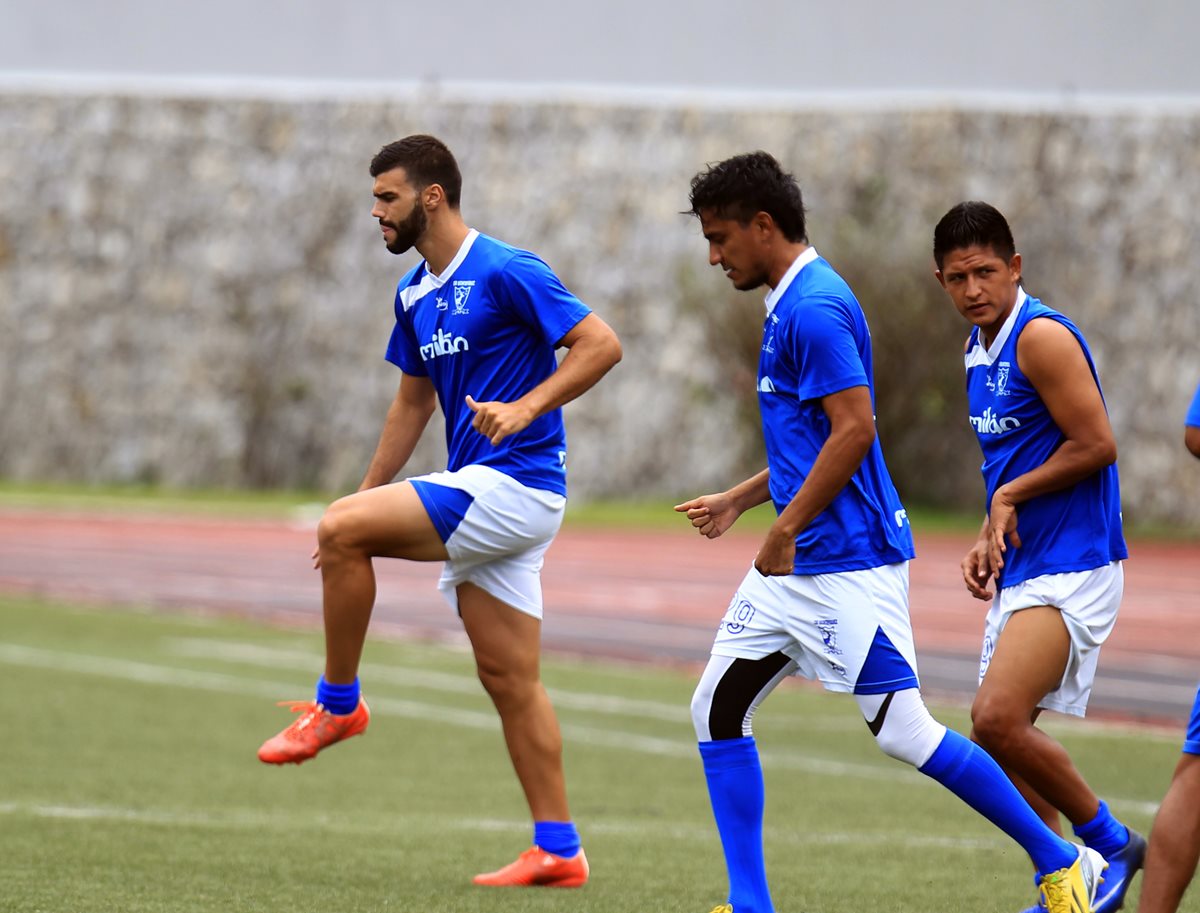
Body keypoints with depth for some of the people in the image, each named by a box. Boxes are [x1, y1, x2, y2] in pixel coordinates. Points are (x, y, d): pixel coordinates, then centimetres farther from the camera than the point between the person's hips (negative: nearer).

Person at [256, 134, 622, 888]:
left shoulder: (506, 273, -12)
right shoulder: (415, 295, 16)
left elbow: (602, 345, -16)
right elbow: (414, 403, 26)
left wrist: (526, 407, -27)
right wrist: (368, 495, 22)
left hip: (513, 483, -9)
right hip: (479, 491, 9)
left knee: (341, 531, -18)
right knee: (509, 678, 6)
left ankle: (338, 703, -3)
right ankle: (558, 851, 7)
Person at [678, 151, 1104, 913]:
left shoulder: (814, 308, -15)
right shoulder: (792, 304, 16)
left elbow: (856, 427, -23)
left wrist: (784, 531, -20)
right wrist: (739, 500, 22)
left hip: (848, 562, -10)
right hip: (797, 563, 10)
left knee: (901, 729, -10)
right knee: (719, 709, 5)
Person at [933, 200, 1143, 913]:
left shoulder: (1043, 337, -14)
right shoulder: (982, 348, 14)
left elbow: (1096, 445, -18)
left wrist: (1009, 499, -8)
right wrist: (990, 538, 10)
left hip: (1071, 570, -10)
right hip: (1022, 568, 10)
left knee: (997, 719, -20)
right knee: (1005, 730, 9)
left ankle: (1111, 844, -4)